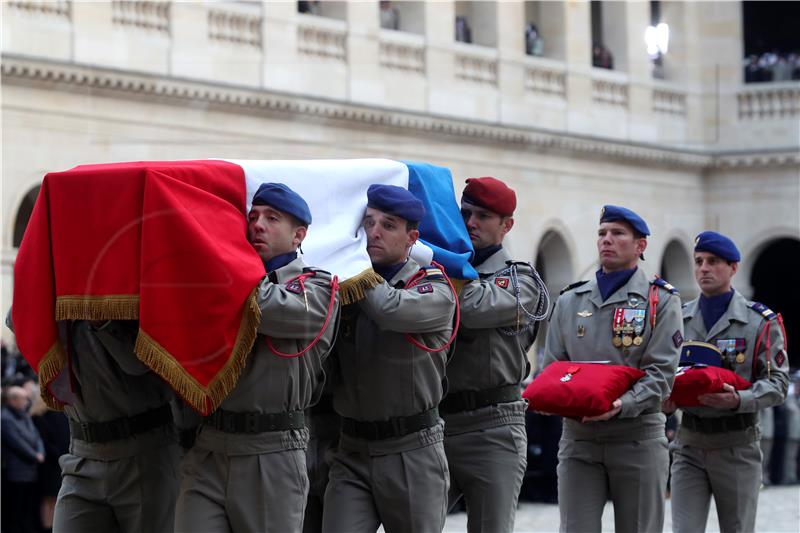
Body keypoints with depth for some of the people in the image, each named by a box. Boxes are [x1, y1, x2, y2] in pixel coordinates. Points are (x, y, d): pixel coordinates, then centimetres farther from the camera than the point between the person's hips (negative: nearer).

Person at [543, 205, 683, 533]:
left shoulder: (660, 300, 3)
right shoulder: (570, 301, 15)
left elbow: (660, 373, -7)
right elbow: (552, 367, 11)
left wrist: (623, 404, -24)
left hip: (637, 435, -2)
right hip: (578, 436, 2)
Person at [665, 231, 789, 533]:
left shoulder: (761, 321, -1)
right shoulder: (678, 318, 9)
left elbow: (777, 383, -6)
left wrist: (738, 400, -24)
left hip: (737, 445, -2)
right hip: (689, 443, 2)